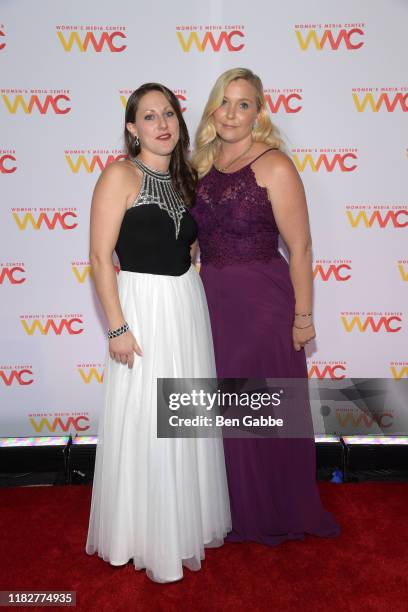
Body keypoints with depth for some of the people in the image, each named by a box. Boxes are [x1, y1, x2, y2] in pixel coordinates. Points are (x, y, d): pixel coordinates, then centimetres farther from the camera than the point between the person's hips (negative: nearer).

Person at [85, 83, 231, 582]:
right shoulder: (120, 175, -9)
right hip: (143, 308, -6)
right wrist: (118, 327, -18)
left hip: (189, 304, 7)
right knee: (145, 426, 4)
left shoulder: (182, 179, 12)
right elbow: (100, 257, -14)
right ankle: (143, 533, 27)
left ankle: (187, 519, 37)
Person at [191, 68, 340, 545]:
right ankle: (234, 509, 39)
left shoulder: (273, 165, -11)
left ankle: (278, 513, 34)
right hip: (213, 300, 6)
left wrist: (303, 315, -11)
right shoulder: (204, 163, 8)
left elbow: (299, 247, -12)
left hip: (263, 302, -6)